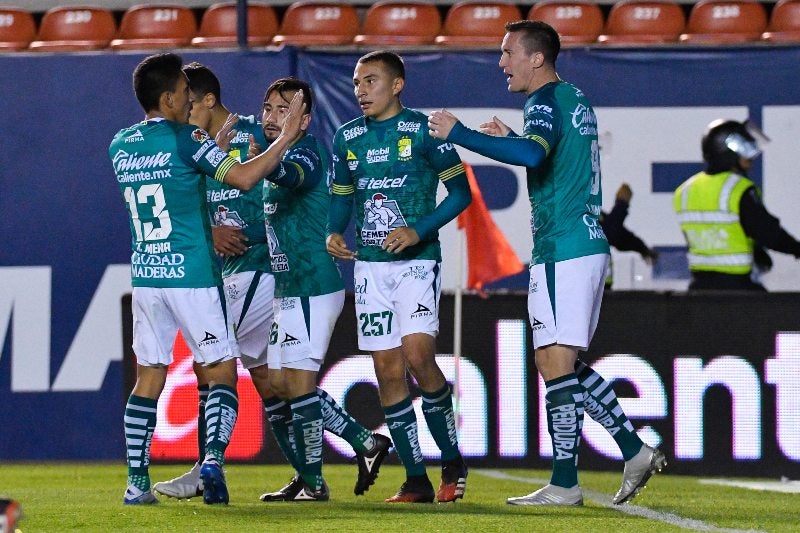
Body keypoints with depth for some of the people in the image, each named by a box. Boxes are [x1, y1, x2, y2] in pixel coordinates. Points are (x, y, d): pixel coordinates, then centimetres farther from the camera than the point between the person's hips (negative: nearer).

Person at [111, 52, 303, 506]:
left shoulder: (120, 146, 9)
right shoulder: (185, 140, -11)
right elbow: (244, 176, -15)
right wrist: (287, 137, -5)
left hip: (145, 277, 6)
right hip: (192, 276, -5)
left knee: (149, 378, 10)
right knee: (222, 371, 2)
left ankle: (137, 482, 5)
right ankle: (213, 458, -17)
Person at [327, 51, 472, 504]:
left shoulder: (423, 130, -5)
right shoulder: (348, 138, 10)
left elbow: (461, 191, -4)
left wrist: (418, 231, -16)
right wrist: (334, 233, 0)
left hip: (416, 260, -5)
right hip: (370, 264, 5)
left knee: (418, 356, -19)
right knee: (388, 370, 1)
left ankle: (452, 460, -1)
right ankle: (416, 479, 7)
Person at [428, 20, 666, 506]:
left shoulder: (545, 102, -11)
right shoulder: (576, 100, 18)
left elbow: (532, 155, -30)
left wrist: (459, 134, -26)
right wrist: (511, 138, 29)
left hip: (561, 252, -10)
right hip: (589, 246, 10)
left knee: (555, 362, -8)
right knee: (565, 364, 15)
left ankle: (565, 484, -8)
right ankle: (635, 451, 13)